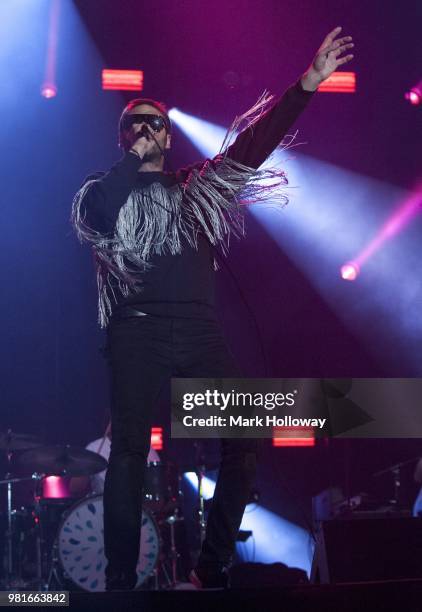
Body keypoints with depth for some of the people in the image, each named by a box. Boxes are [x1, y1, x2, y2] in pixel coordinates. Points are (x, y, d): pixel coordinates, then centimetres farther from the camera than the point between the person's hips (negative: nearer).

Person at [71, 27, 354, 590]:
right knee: (129, 450, -9)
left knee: (245, 438, -8)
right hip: (137, 332, -3)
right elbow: (92, 216, -7)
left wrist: (307, 84, 7)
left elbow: (254, 144, 15)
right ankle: (120, 581, -4)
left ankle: (213, 569, -2)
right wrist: (133, 159, 0)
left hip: (200, 330, 3)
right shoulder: (106, 186, 17)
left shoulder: (198, 185, 24)